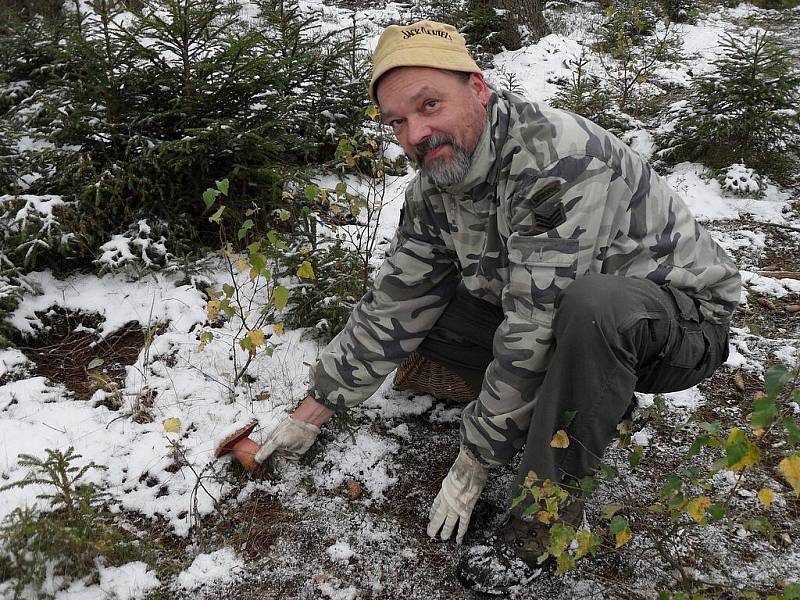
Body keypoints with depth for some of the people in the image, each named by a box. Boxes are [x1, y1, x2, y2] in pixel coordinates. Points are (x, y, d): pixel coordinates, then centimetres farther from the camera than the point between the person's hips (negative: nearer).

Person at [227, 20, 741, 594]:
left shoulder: (557, 160, -32)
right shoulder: (436, 186, -6)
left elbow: (533, 334, -32)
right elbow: (395, 301, 1)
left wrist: (473, 464, -22)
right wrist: (315, 410, 2)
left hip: (681, 315, -7)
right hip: (559, 311, 7)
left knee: (592, 308, -41)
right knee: (410, 335, -4)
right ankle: (591, 398, 5)